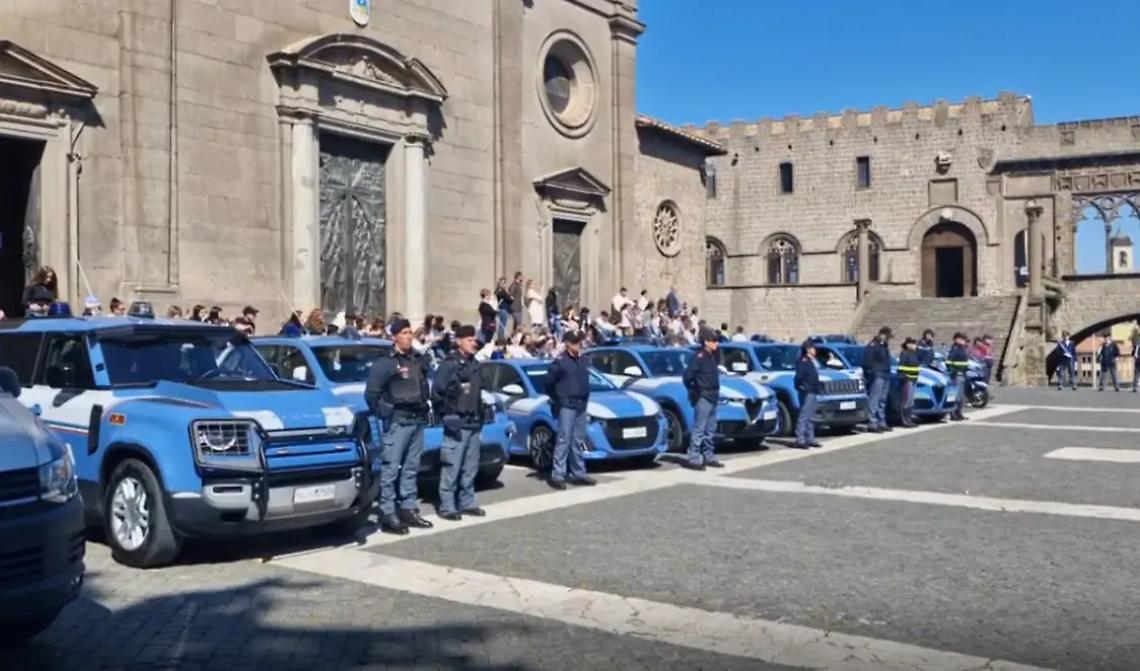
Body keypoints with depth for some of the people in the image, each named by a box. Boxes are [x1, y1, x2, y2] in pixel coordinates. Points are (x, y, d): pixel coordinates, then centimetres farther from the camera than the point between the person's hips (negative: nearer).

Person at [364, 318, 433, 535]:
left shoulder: (418, 360, 15)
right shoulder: (385, 363, -7)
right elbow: (371, 393, -9)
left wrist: (424, 408, 13)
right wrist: (383, 414, -6)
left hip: (418, 420, 7)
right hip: (398, 421, -7)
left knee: (411, 468, 12)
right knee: (390, 469, -7)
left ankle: (409, 510, 18)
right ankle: (387, 515, -6)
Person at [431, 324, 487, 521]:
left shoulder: (475, 364, 14)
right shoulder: (449, 364, -9)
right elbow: (437, 393, -12)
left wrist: (479, 415, 16)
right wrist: (448, 414, -7)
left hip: (474, 423, 7)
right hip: (457, 424, -7)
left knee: (470, 467, 11)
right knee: (451, 467, -6)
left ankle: (467, 503, 19)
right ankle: (447, 506, 0)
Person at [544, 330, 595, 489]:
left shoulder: (584, 362, 13)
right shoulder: (560, 361, -8)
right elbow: (549, 382, -4)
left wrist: (585, 400, 14)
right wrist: (557, 400, 2)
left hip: (581, 406, 7)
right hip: (566, 406, -7)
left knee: (578, 441, 11)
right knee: (564, 439, -9)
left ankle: (578, 473, 17)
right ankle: (557, 475, -8)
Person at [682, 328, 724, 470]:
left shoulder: (713, 356, 13)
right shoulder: (699, 357, -15)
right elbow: (687, 377, -19)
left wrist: (716, 392, 15)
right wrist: (695, 392, -10)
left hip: (713, 398, 9)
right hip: (703, 398, -9)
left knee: (709, 430, 14)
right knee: (699, 429, -8)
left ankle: (709, 457, 21)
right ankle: (693, 459, -6)